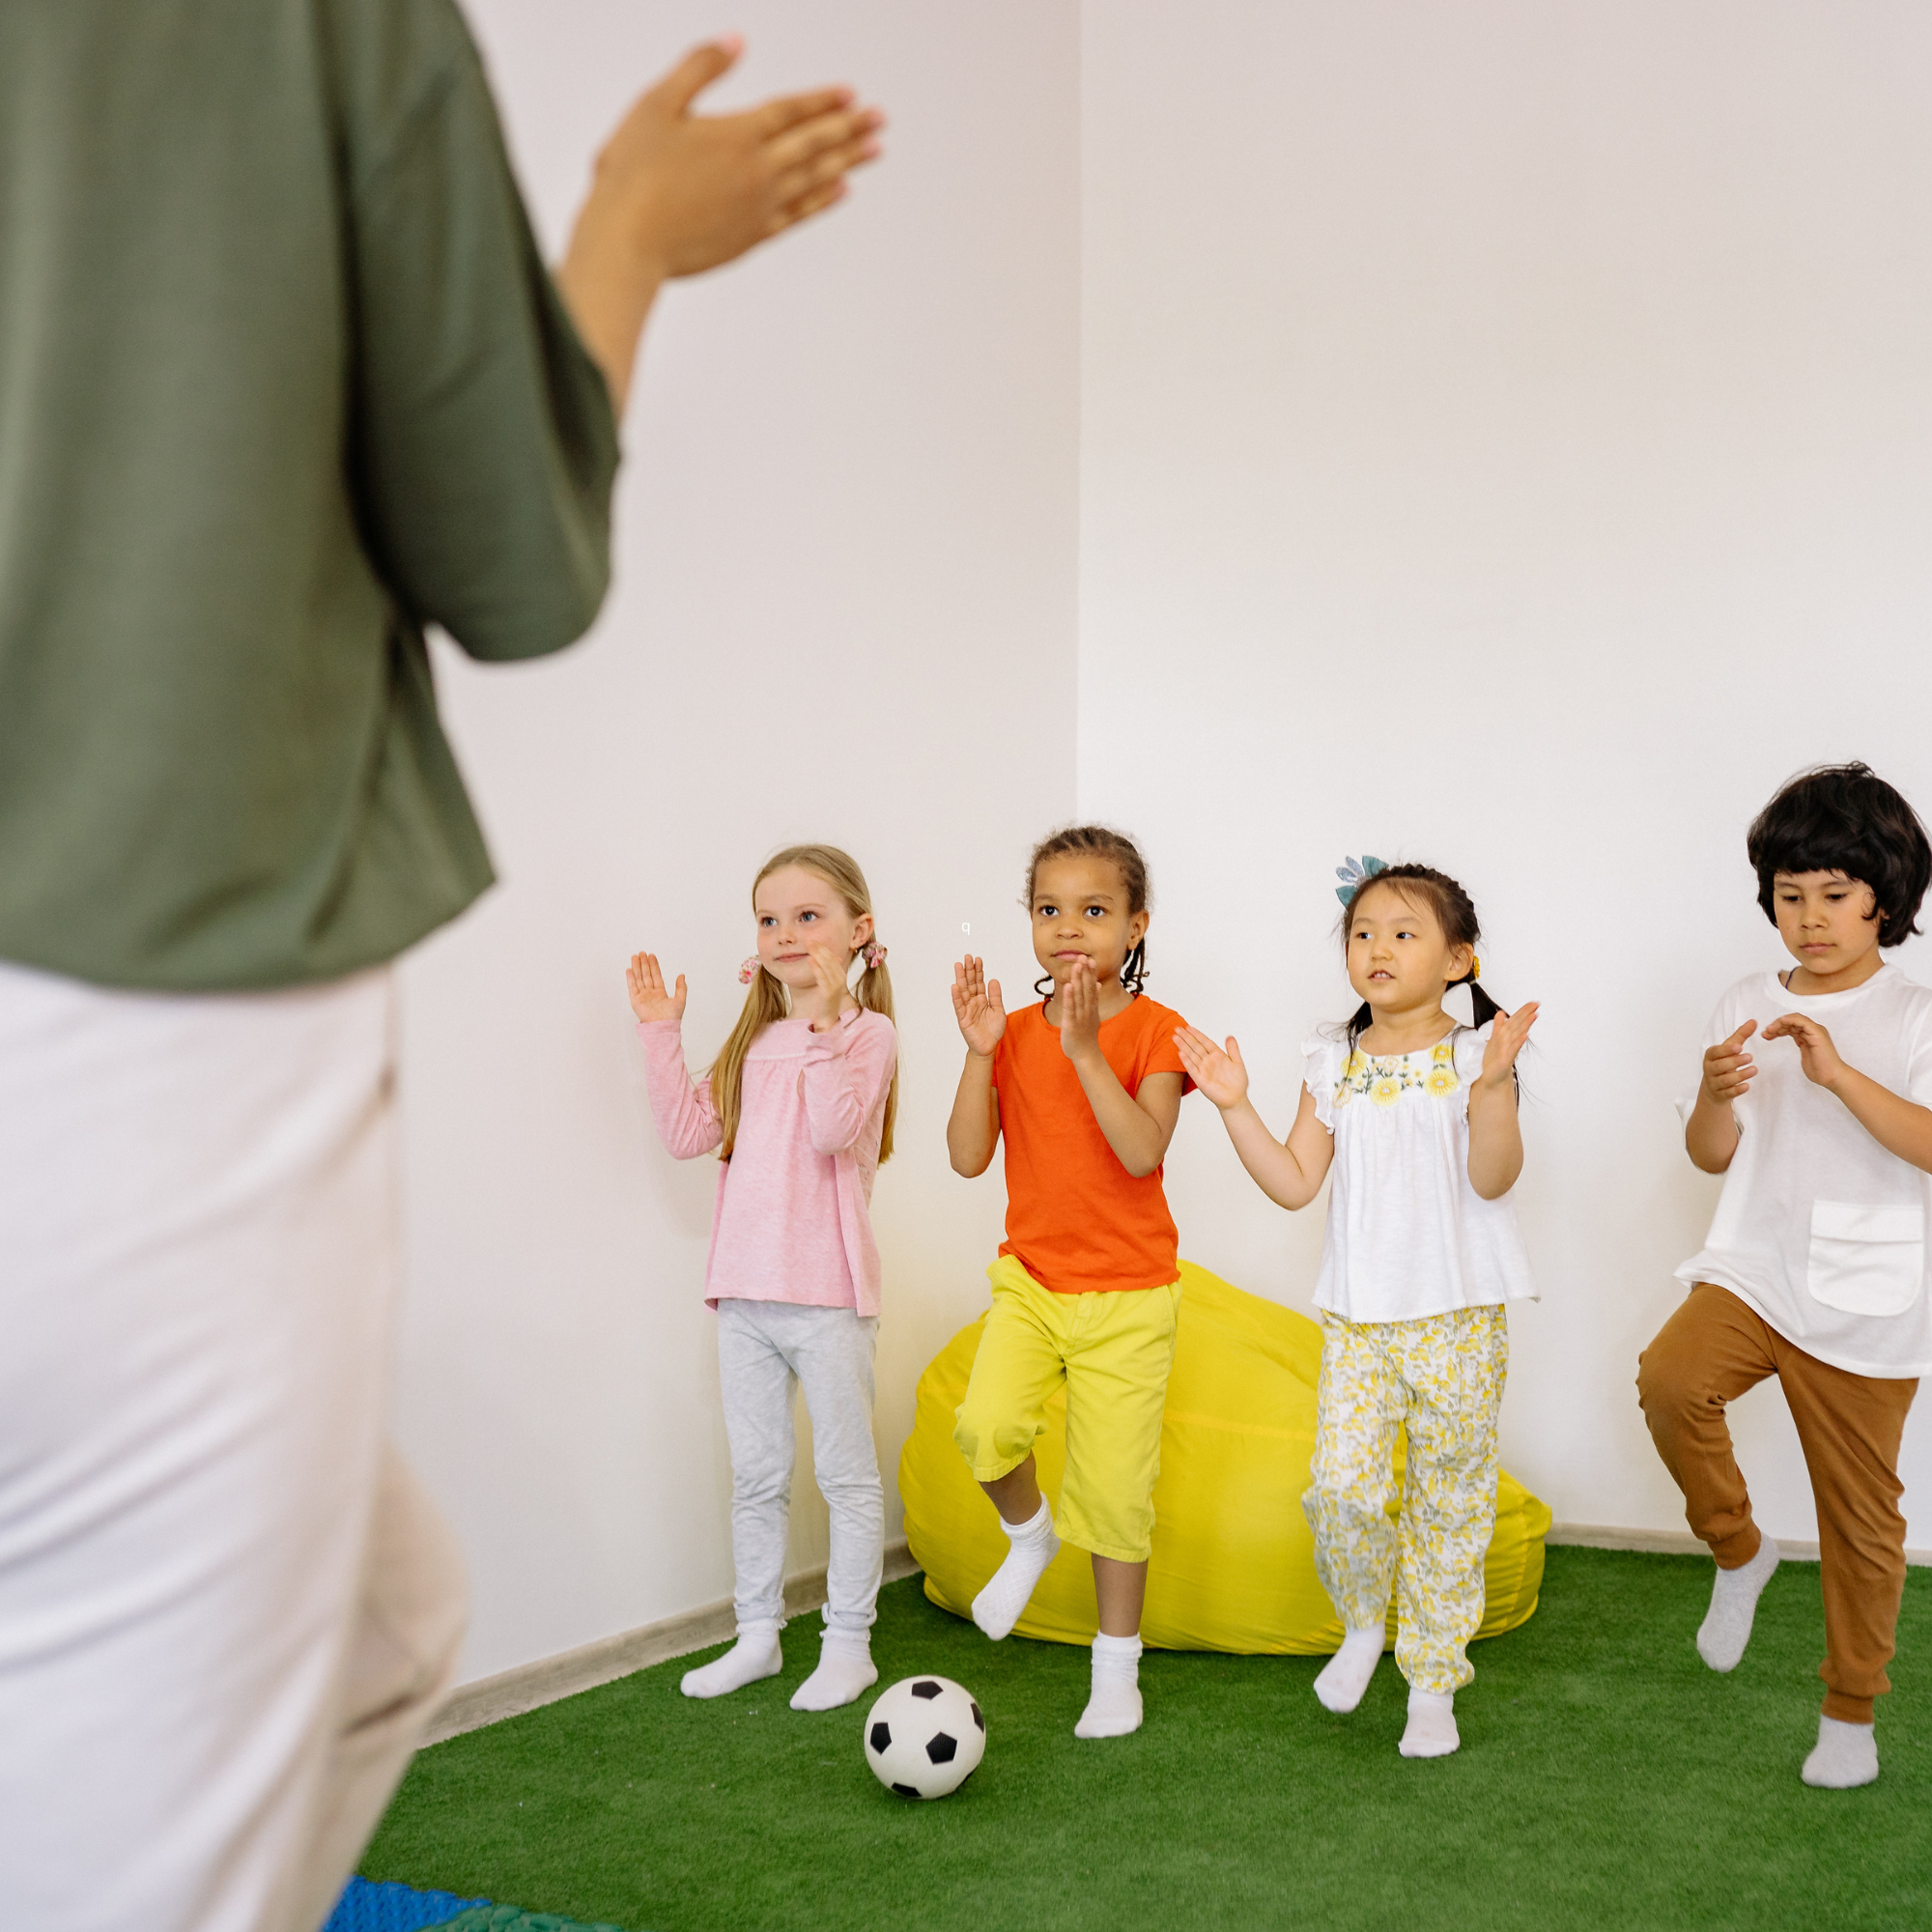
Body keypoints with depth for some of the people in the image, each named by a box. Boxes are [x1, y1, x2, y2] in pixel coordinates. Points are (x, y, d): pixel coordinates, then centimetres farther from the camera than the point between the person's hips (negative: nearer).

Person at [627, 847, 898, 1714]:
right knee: (756, 1475, 13)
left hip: (826, 1293, -6)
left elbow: (834, 1131, -23)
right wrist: (661, 1035, 2)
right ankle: (757, 1635, 25)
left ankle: (848, 1643, 15)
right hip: (744, 1290, 6)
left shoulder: (864, 1034, -6)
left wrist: (822, 1021, -26)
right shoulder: (753, 1040, 13)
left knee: (845, 1473, 5)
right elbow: (690, 1133, 6)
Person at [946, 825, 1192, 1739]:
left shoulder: (1154, 1030, -7)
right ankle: (1029, 1531, 12)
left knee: (1114, 1485, 0)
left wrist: (1084, 1051, -26)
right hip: (1031, 1278, 3)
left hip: (1127, 1294, -2)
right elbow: (968, 1156, -5)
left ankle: (1117, 1664, 21)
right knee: (987, 1426, -23)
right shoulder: (1015, 1031, 3)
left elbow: (1142, 1151, -22)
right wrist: (980, 1052, -14)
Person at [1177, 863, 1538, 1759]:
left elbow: (1492, 1179, -15)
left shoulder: (1474, 1055, -3)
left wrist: (1493, 1087, -28)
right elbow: (1295, 1183, 4)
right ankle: (1363, 1623, 20)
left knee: (1449, 1495, 5)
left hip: (1461, 1312, -2)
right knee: (1342, 1482, -10)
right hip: (1360, 1313, 2)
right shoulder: (1334, 1063, 8)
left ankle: (1433, 1682, 19)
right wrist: (1235, 1106, -4)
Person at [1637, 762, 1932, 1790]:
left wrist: (1839, 1074, -28)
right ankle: (1737, 1550, 2)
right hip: (1750, 1268, 2)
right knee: (1670, 1379, -27)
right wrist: (1715, 1096, -13)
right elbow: (1711, 1156, 9)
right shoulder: (1747, 1006, 7)